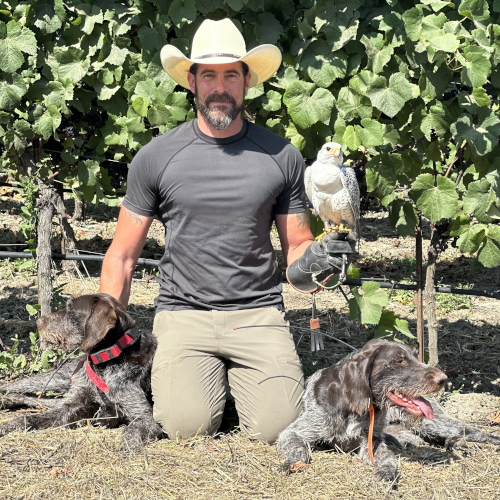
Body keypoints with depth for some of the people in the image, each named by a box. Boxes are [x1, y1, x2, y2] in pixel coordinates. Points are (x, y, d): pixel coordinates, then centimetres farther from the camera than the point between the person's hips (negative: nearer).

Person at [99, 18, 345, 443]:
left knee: (278, 426, -20)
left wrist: (305, 261, -11)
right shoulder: (156, 157, 2)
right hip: (184, 313, -1)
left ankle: (241, 373, 15)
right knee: (188, 424, -24)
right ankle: (169, 371, 13)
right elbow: (122, 256, 6)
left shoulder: (281, 157, 5)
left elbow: (298, 244, 14)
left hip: (258, 313, 1)